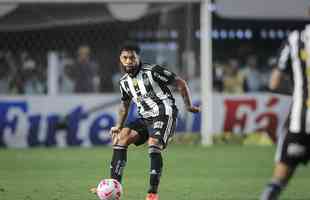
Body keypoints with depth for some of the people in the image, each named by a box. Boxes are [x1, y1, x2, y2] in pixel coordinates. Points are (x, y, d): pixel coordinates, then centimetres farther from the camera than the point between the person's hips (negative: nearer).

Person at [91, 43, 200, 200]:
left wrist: (188, 105, -5)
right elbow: (124, 105, 26)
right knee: (121, 138, -13)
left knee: (153, 145, -27)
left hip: (164, 115, -6)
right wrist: (119, 126, 18)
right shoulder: (124, 82, 9)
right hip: (145, 118, 6)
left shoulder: (153, 71, -11)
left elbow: (180, 83, -5)